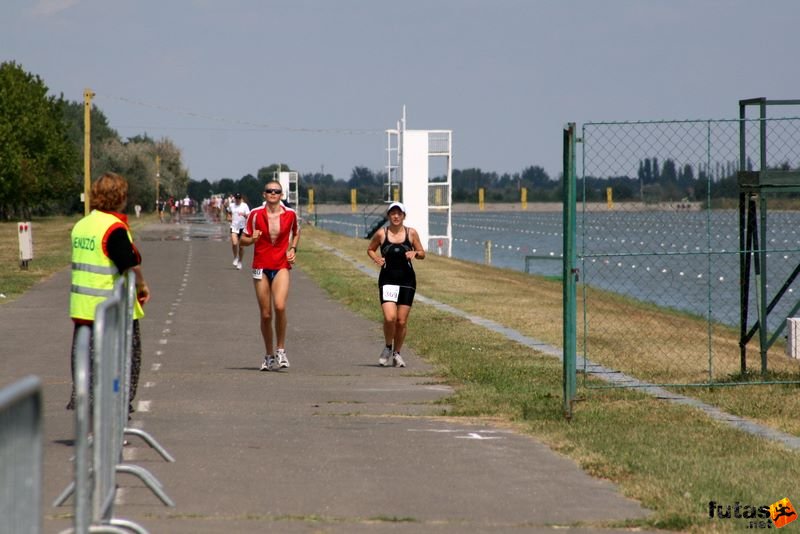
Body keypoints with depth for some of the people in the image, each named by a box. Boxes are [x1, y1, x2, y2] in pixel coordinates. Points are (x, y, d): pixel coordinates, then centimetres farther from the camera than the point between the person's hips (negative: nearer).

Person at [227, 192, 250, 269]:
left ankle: (240, 261, 20)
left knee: (241, 246, 4)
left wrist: (244, 215, -30)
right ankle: (235, 258, 9)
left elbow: (248, 216, -10)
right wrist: (230, 218, 9)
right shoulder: (231, 205, 6)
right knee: (234, 244, -16)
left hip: (242, 227, -1)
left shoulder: (244, 206, -3)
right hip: (234, 227, 1)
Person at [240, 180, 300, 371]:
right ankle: (269, 356, 19)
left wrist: (293, 249, 5)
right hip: (261, 267, 1)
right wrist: (252, 239, -16)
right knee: (266, 314, 3)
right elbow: (242, 240, 6)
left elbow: (296, 232, 22)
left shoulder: (290, 214, 1)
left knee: (280, 306, -23)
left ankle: (281, 350, -7)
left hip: (281, 266, -1)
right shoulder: (256, 214, -1)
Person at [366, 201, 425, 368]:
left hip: (407, 281, 2)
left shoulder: (411, 233, 2)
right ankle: (388, 347, 9)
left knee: (402, 321, 3)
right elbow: (370, 249, 14)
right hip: (387, 280, -2)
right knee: (389, 317, -17)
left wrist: (415, 253, -11)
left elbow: (422, 254, 11)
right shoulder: (381, 234, -1)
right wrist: (376, 258, -6)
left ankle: (396, 353, 22)